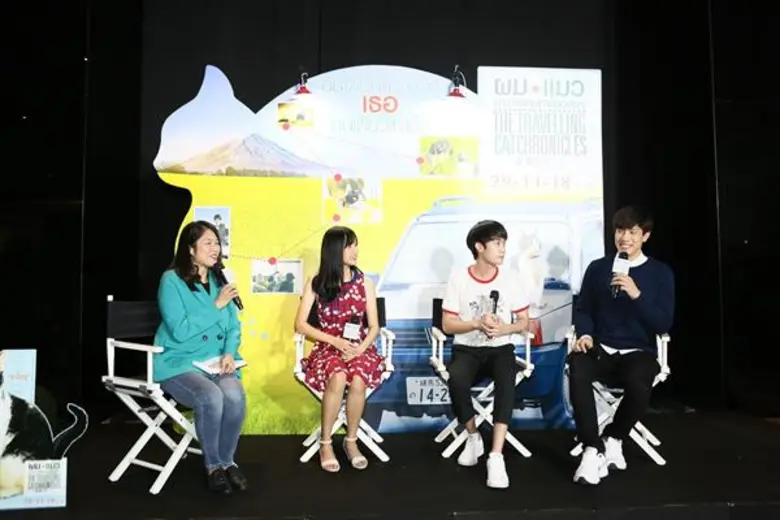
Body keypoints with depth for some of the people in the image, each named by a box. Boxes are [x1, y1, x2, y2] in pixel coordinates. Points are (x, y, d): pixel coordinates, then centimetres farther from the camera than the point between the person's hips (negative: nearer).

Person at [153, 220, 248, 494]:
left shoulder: (220, 280, 10)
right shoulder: (171, 280, -7)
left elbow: (233, 326, 11)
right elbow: (180, 331, -15)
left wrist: (229, 353, -8)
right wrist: (216, 306, -14)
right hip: (179, 364, -4)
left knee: (235, 395, -28)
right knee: (212, 397, -33)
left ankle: (227, 460, -3)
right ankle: (212, 466, -7)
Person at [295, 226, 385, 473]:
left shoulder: (365, 282, 3)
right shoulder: (316, 284, -1)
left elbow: (374, 326, 3)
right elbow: (300, 324, -5)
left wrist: (360, 348, -16)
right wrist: (335, 341, -14)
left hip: (360, 348, 1)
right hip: (328, 347, -1)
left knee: (358, 381, -32)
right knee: (338, 378, -34)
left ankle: (351, 441, -8)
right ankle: (325, 444, -15)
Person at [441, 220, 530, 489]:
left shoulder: (509, 279, 1)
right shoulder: (458, 278, -3)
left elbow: (524, 323, 6)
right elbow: (448, 325, -3)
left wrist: (504, 328, -16)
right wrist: (478, 323, -19)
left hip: (500, 348, 1)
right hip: (467, 349, -1)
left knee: (506, 381, -33)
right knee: (457, 379, -33)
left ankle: (496, 456, -31)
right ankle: (473, 437, -5)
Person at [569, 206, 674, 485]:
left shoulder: (660, 272, 5)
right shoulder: (598, 268, 9)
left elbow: (663, 325, -4)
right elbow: (583, 309, 9)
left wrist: (637, 295, -18)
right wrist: (585, 335, -12)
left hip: (639, 352, -1)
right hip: (601, 349, 1)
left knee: (639, 384, -35)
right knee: (578, 368, -34)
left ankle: (612, 438, -4)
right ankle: (592, 449, -23)